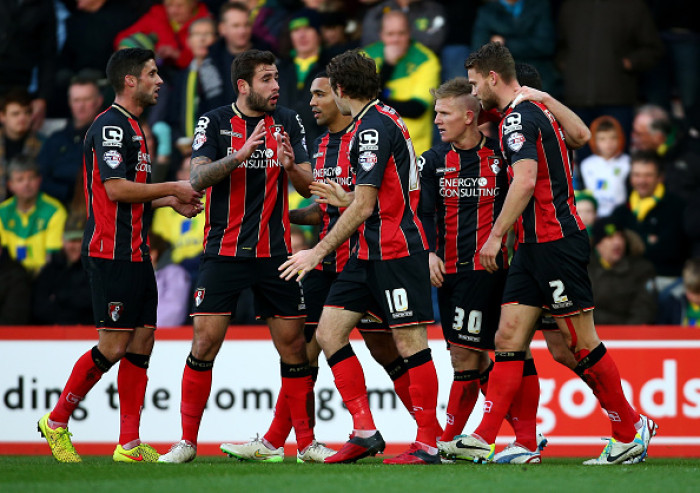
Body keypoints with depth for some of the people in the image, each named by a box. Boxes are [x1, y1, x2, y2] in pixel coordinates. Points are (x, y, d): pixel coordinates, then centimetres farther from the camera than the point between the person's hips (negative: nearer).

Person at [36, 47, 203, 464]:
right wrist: (173, 189, -13)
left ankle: (130, 444, 5)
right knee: (113, 346, -8)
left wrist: (172, 202, 14)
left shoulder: (133, 128, 19)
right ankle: (57, 421, 6)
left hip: (135, 253, 10)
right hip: (111, 253, -10)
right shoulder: (110, 125, -12)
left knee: (142, 342, 5)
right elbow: (115, 188, -21)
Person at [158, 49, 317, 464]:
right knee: (205, 342, -8)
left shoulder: (289, 122, 6)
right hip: (224, 252, -2)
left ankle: (307, 441, 10)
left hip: (275, 252, 2)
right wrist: (241, 154, -28)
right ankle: (187, 441, 1)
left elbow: (308, 186, 3)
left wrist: (291, 167, -20)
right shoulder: (215, 122, -1)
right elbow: (199, 177, -14)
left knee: (293, 345, 1)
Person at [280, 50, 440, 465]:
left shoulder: (374, 127, -15)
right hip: (371, 253, 10)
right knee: (328, 332, 4)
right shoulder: (382, 119, 14)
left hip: (397, 251, -10)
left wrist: (319, 252, -15)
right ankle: (365, 431, 4)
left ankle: (427, 443, -1)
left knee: (410, 341, -5)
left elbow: (363, 206, -18)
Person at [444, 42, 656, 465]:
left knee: (581, 342, -4)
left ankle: (631, 429, 6)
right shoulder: (538, 110, 17)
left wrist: (496, 235, -22)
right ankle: (484, 440, -4)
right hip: (535, 247, 10)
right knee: (508, 339, 2)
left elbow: (526, 179, -25)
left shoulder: (518, 118, -14)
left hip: (555, 243, -10)